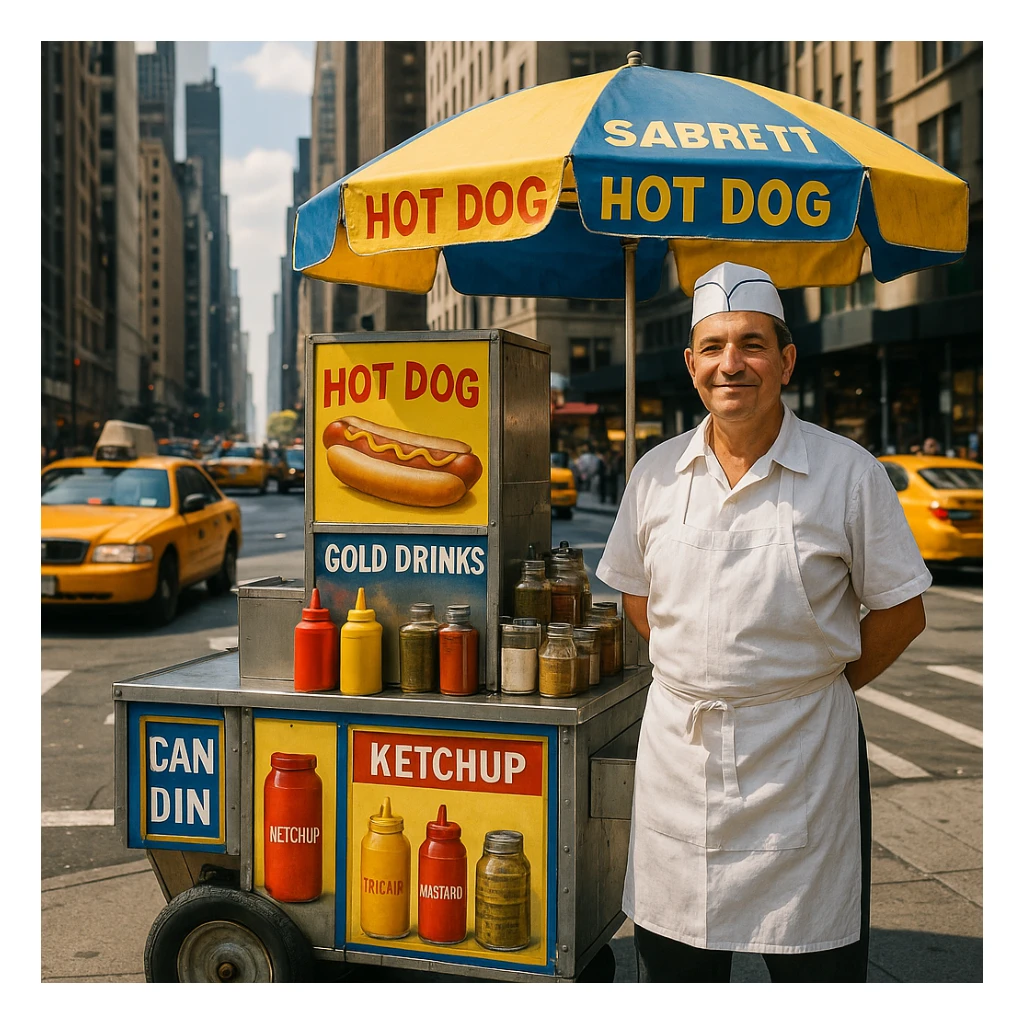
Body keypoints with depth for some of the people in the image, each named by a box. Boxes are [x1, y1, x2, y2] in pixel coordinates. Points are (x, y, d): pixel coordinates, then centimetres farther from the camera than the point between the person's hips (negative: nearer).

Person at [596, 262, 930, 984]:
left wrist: (819, 687, -2)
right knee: (672, 961, 13)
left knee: (816, 965, 7)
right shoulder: (656, 473, 4)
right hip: (677, 739, 3)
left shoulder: (849, 472, -6)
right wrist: (700, 676, 8)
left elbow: (901, 611, 0)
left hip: (803, 749, -3)